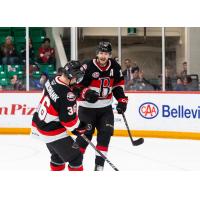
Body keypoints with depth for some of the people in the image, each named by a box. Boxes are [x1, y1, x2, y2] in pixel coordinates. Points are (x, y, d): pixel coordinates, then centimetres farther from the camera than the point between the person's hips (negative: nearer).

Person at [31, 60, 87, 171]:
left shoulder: (52, 81, -4)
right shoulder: (67, 95, -30)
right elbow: (69, 120, -23)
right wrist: (81, 127, -2)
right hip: (52, 132, -9)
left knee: (58, 154, 27)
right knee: (75, 157, 0)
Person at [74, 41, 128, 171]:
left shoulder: (114, 67, -1)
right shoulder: (88, 67, -18)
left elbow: (119, 83, 14)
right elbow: (76, 86, -13)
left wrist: (121, 99, 5)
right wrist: (86, 93, -30)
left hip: (105, 107, 5)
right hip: (87, 107, -5)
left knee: (106, 133, -5)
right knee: (86, 134, -8)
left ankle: (99, 164, 2)